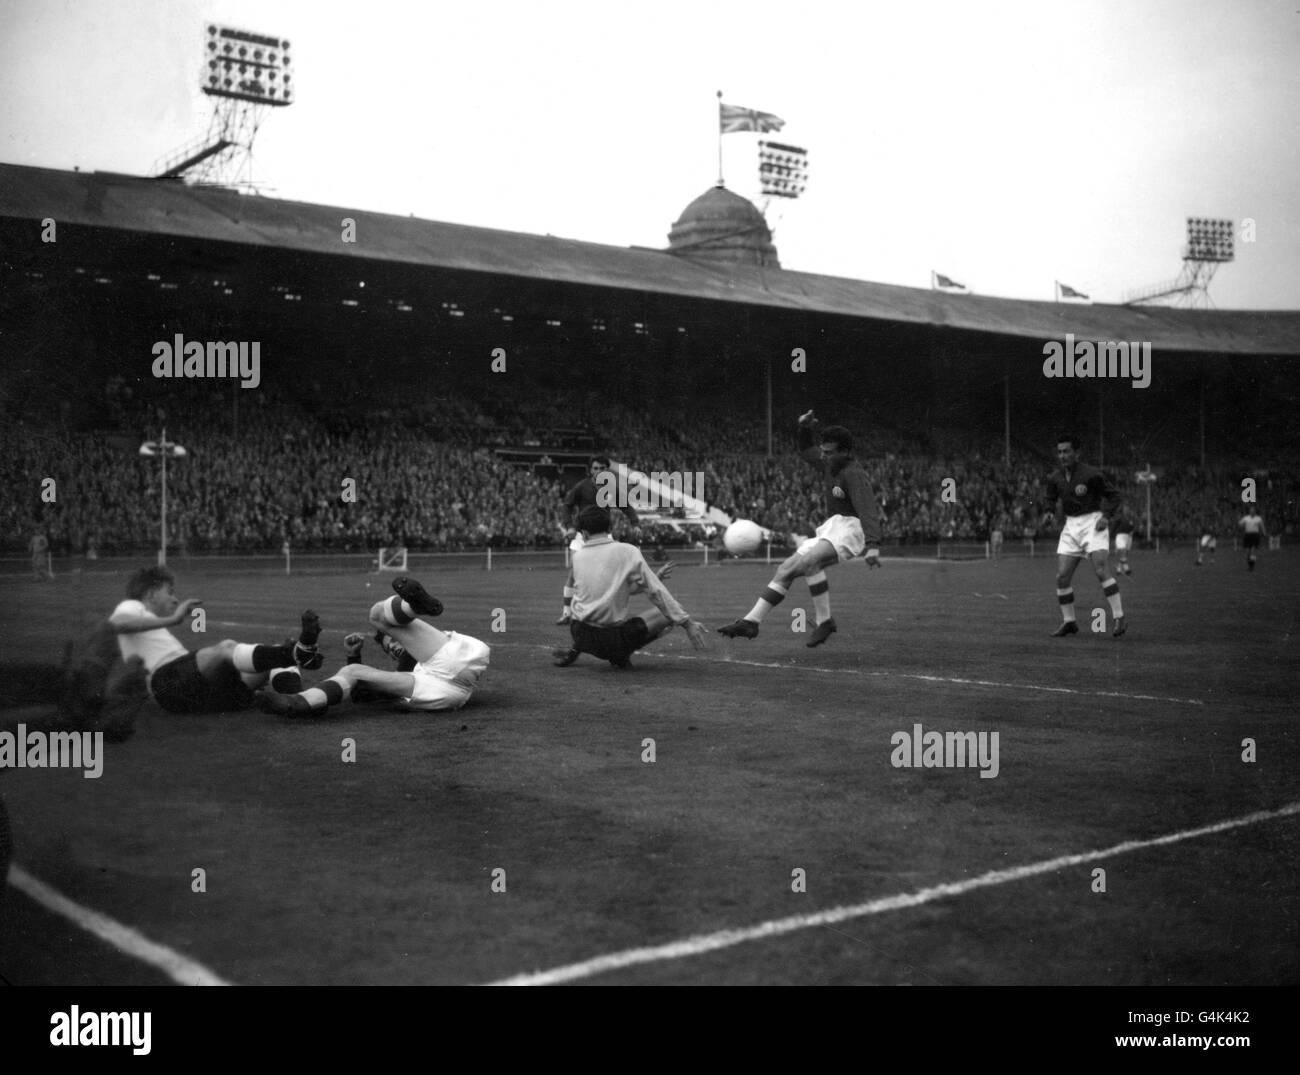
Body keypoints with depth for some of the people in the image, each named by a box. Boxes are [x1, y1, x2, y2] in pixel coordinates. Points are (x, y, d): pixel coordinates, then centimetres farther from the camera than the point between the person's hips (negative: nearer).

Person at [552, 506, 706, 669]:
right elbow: (656, 592, -8)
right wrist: (688, 624, -5)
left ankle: (574, 651, 21)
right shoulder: (628, 552, -6)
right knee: (669, 613, 6)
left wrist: (655, 577, 20)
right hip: (613, 638, -5)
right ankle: (620, 655, -3)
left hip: (579, 635, 5)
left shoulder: (578, 556, 7)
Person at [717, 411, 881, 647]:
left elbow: (868, 510, -29)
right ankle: (751, 621, -2)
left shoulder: (854, 474, -16)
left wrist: (872, 545, -42)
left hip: (852, 527, -9)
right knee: (786, 569, -1)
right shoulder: (830, 464, 11)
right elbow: (806, 450, 32)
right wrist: (806, 429, 12)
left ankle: (825, 621, -24)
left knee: (808, 560, -34)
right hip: (832, 527, 9)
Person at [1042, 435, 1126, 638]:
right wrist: (1050, 512, 0)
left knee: (1100, 569, -22)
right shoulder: (1055, 479, 4)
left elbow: (1113, 495, -2)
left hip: (1093, 524, -5)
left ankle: (1120, 618, -16)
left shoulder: (1092, 474, -11)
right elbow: (1050, 499, 21)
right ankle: (1068, 622, 14)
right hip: (1071, 526, 5)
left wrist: (1105, 516, -14)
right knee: (1062, 576, -1)